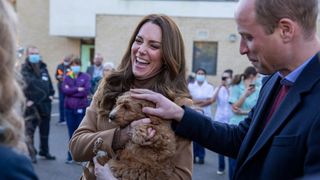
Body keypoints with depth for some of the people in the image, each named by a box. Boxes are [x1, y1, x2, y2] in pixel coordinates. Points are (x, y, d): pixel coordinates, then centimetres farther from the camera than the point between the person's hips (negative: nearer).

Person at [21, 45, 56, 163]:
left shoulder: (43, 68, 12)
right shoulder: (24, 69, -7)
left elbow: (49, 82, 20)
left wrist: (51, 94, 9)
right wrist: (26, 100, -19)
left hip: (45, 104, 6)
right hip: (31, 104, -6)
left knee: (45, 130, 14)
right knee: (29, 130, -2)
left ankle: (44, 151, 28)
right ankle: (32, 154, 7)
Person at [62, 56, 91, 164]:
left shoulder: (85, 77, 2)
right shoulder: (67, 77, 9)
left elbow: (87, 91, -11)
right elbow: (64, 90, -6)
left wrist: (71, 91, -8)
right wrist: (78, 89, -12)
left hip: (81, 108, -2)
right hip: (69, 108, 2)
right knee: (72, 134, 8)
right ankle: (71, 156, 18)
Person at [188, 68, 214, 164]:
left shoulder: (209, 87, 6)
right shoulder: (190, 85, 8)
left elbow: (210, 100, -4)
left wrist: (197, 103, -9)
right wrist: (203, 101, -9)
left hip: (205, 114, 0)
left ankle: (201, 156, 6)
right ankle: (193, 155, 7)